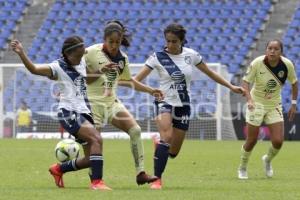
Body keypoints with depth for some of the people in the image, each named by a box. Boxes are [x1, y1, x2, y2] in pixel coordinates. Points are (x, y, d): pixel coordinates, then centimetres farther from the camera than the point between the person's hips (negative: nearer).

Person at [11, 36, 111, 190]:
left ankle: (59, 169, 30)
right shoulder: (58, 67, -9)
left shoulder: (82, 62, 11)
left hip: (83, 112, 8)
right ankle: (96, 181, -31)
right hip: (69, 113, -8)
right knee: (96, 139, -29)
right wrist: (21, 53, -38)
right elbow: (34, 69, -23)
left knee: (91, 159, 7)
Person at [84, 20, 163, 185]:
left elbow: (128, 80, 23)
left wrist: (151, 90, 17)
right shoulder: (91, 53, -11)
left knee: (135, 130, -9)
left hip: (112, 102, 5)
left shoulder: (122, 58, 6)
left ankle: (140, 173, -7)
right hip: (93, 102, -5)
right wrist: (100, 71, -23)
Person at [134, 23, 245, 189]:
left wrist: (231, 86, 14)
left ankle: (159, 146, 41)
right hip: (165, 102, -3)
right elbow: (138, 78, -14)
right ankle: (157, 179, -22)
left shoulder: (191, 55, -1)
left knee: (173, 151, 4)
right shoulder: (158, 57, -9)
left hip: (183, 105, 3)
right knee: (167, 137, -29)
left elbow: (209, 73, 12)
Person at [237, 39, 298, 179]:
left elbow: (294, 83, 4)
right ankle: (242, 169, 24)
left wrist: (294, 104, 1)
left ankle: (268, 160, 26)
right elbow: (245, 82, -17)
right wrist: (249, 100, -33)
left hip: (274, 105, 2)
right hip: (256, 104, -2)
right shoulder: (257, 63, -21)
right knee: (251, 141, -1)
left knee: (278, 141, -8)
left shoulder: (287, 65, -13)